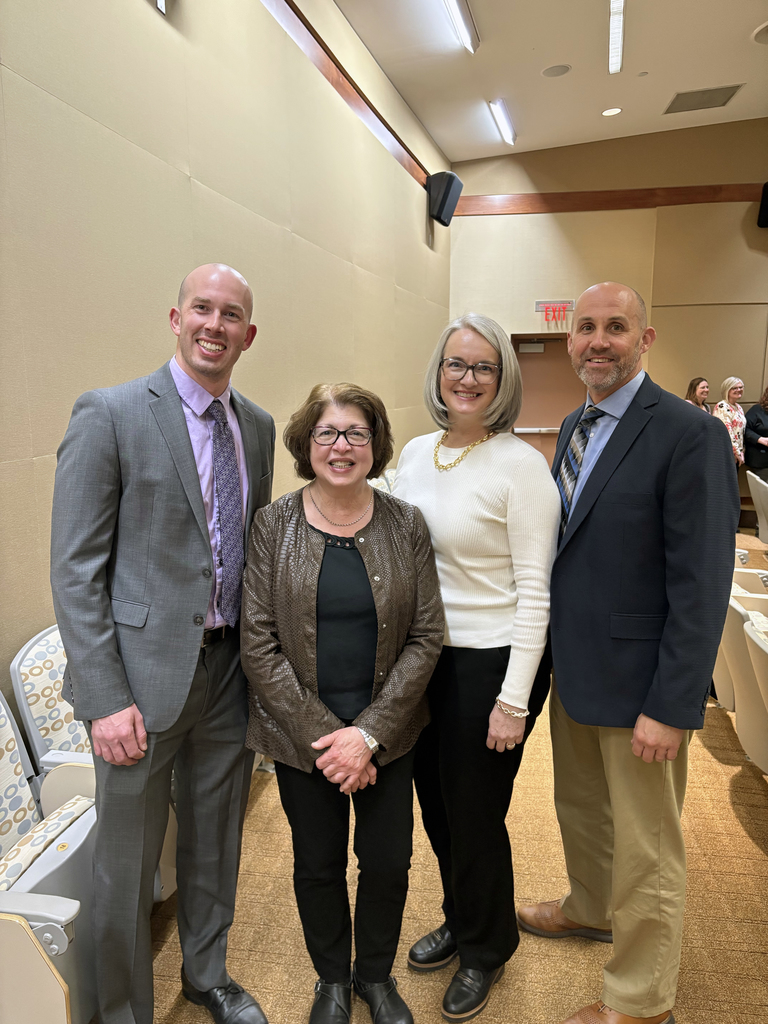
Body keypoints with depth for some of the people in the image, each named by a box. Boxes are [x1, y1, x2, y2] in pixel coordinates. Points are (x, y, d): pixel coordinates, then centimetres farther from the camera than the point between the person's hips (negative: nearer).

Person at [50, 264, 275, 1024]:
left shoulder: (258, 427, 7)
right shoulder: (109, 414, -11)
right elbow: (74, 570, -12)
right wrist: (105, 699, -16)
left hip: (229, 671, 5)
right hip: (145, 674, -5)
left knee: (216, 845, 23)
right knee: (126, 864, 13)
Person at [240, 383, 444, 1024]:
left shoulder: (406, 524, -5)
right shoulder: (274, 525, -7)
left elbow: (426, 636, -6)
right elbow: (259, 642, -8)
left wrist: (370, 733, -12)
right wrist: (322, 733, -12)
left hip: (387, 732, 1)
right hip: (301, 733, 0)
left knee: (388, 861, 12)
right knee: (318, 864, 15)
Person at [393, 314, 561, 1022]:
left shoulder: (520, 465, -15)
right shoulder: (415, 453, 4)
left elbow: (534, 592, -15)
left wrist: (512, 701, -16)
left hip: (491, 661, -6)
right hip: (423, 654, 6)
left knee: (474, 815, 11)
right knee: (436, 805, 21)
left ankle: (486, 951, 41)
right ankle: (460, 920, 50)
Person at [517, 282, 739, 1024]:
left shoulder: (688, 435, -18)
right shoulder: (573, 427, 8)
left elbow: (701, 586, -20)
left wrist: (671, 707, -20)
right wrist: (550, 649, 11)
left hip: (636, 682, -7)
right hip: (572, 668, 8)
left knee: (645, 848, 11)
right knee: (580, 809, 27)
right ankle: (591, 909, 53)